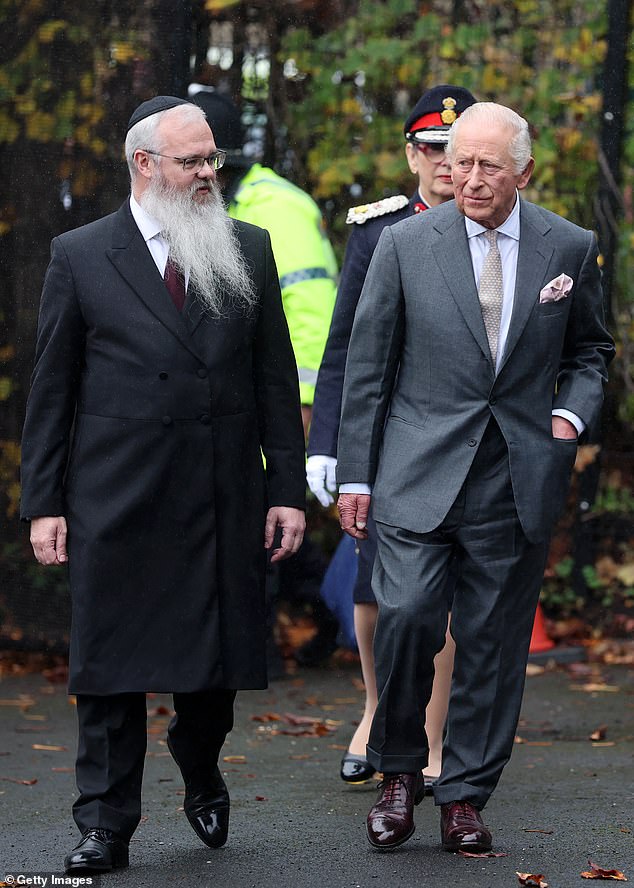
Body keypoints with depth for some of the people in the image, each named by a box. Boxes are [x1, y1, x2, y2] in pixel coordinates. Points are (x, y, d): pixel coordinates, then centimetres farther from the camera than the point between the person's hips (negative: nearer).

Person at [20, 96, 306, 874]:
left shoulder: (249, 250, 9)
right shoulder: (79, 257, 2)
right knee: (110, 665, 0)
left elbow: (275, 379, 10)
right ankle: (106, 824, 9)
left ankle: (200, 773, 37)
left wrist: (287, 487, 4)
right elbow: (50, 392, 4)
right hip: (116, 502, -2)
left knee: (217, 662, 8)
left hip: (224, 502, 2)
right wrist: (43, 503, 0)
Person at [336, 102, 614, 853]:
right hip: (420, 473, -1)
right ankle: (399, 771, 8)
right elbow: (366, 366, 4)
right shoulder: (405, 245, 0)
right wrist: (354, 474, 2)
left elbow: (589, 349, 18)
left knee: (493, 642, 3)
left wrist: (571, 412, -2)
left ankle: (465, 797, 15)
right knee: (406, 616, -14)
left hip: (518, 480, 1)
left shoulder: (569, 248, 4)